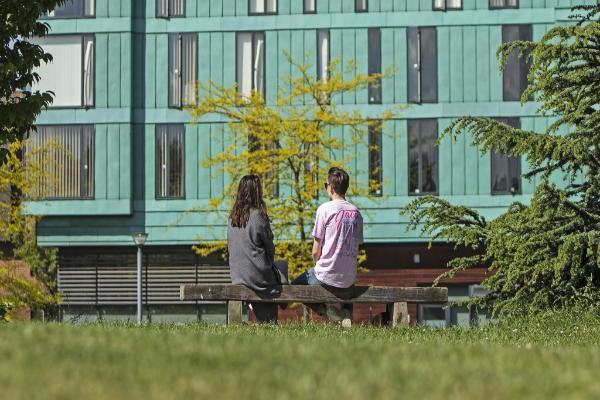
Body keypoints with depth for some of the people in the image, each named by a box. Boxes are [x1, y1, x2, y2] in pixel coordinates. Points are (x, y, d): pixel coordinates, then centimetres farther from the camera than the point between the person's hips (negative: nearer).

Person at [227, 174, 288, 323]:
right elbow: (269, 247, -9)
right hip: (257, 274, -6)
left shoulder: (233, 217, 4)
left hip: (237, 275, 6)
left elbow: (231, 247, 11)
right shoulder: (258, 216, -16)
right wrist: (270, 262, 14)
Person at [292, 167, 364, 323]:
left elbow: (316, 251, -8)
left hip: (327, 275, -5)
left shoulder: (325, 209, -10)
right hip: (349, 277, 5)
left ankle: (325, 309, -2)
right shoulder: (356, 212, 5)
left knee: (295, 286, 21)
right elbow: (356, 248, 9)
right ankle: (345, 310, 8)